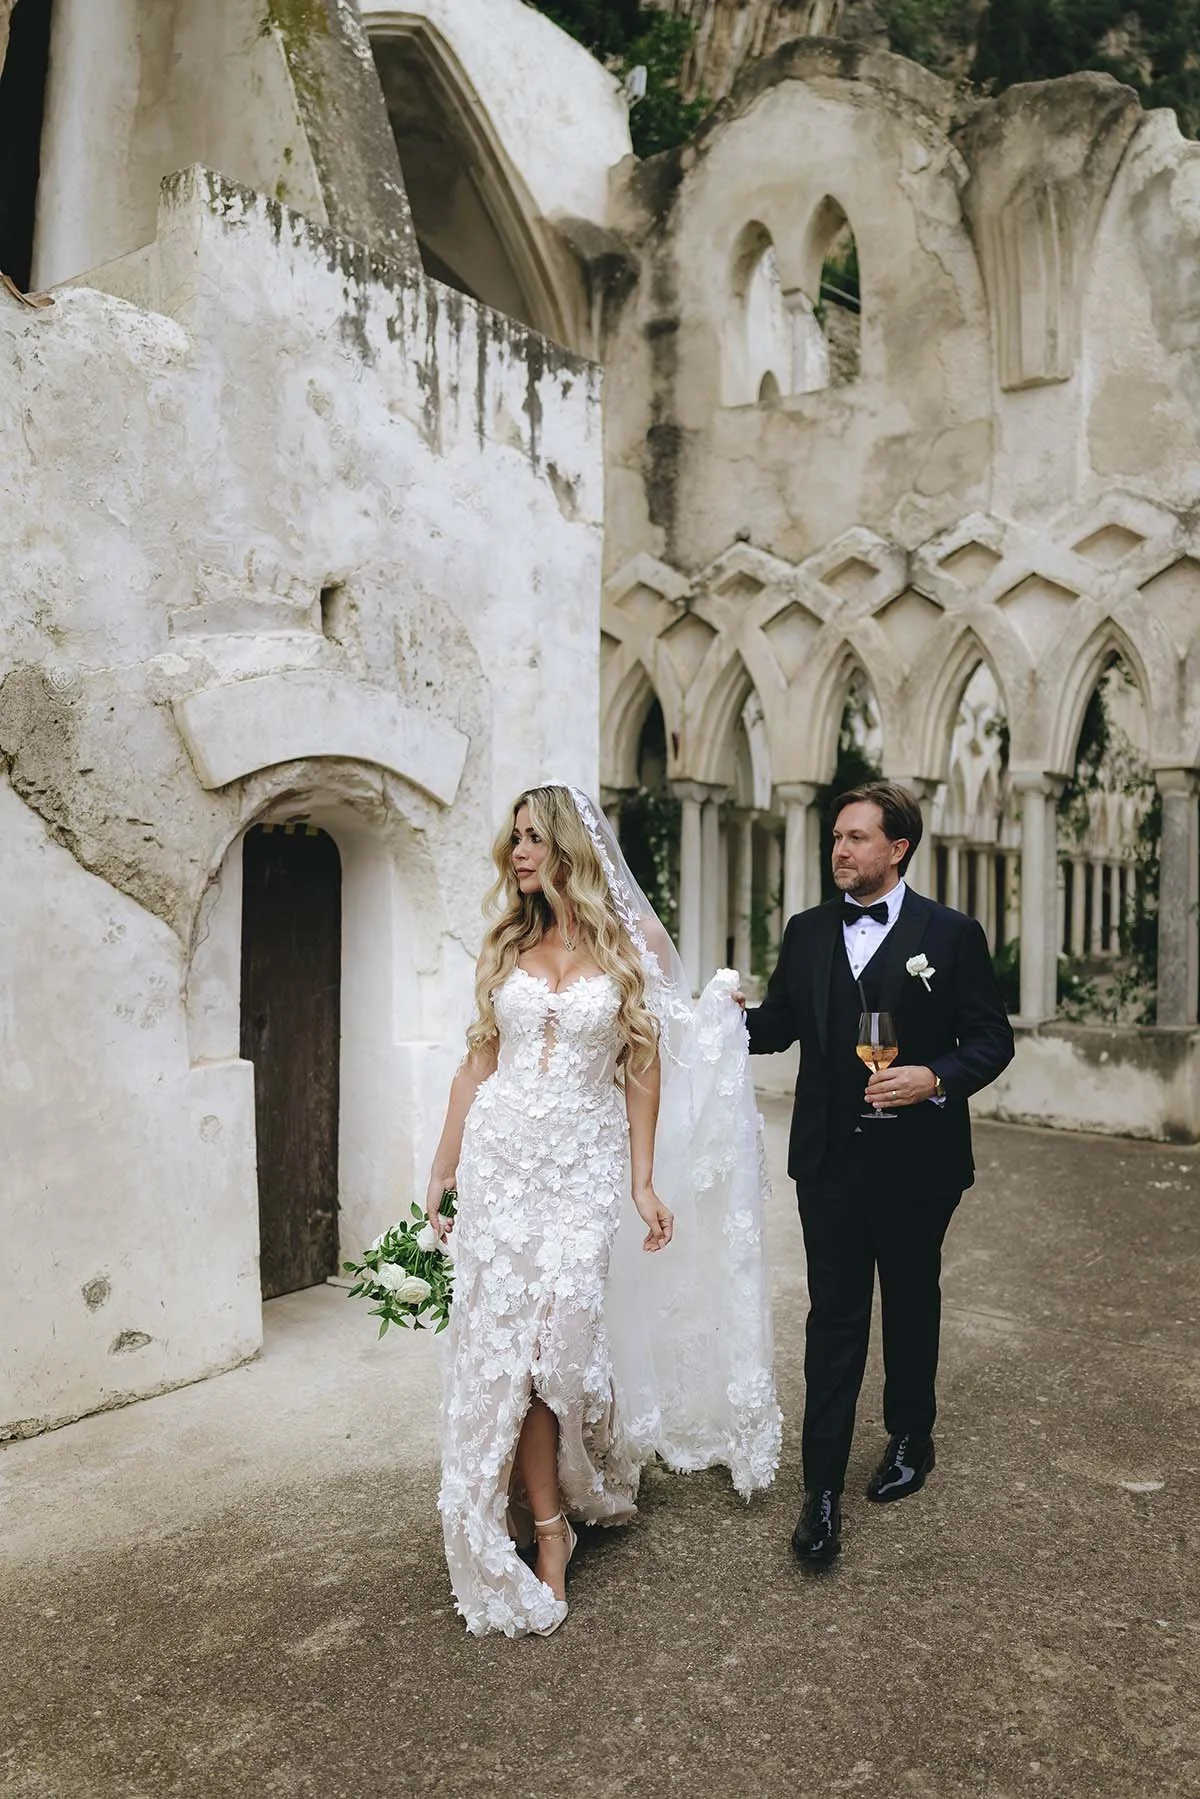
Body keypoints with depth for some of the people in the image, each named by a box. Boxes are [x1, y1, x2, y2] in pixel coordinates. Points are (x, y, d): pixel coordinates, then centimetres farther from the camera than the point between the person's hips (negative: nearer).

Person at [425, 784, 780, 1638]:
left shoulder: (634, 941, 0)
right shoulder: (507, 945, 9)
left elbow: (643, 1067, 2)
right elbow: (478, 1062, 9)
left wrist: (644, 1180, -1)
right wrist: (441, 1173, 7)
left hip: (585, 1161, -3)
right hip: (501, 1153, 3)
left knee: (557, 1334, -5)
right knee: (508, 1342, 0)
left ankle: (554, 1510, 25)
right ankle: (548, 1525, 17)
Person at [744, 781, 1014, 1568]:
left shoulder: (952, 933, -5)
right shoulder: (807, 932, 5)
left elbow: (992, 1038, -5)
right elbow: (778, 1023, 6)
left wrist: (937, 1077, -22)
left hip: (915, 1161, -1)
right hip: (831, 1158, 2)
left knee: (911, 1305, 18)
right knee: (834, 1319, 3)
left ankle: (911, 1439, 41)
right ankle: (823, 1489, 11)